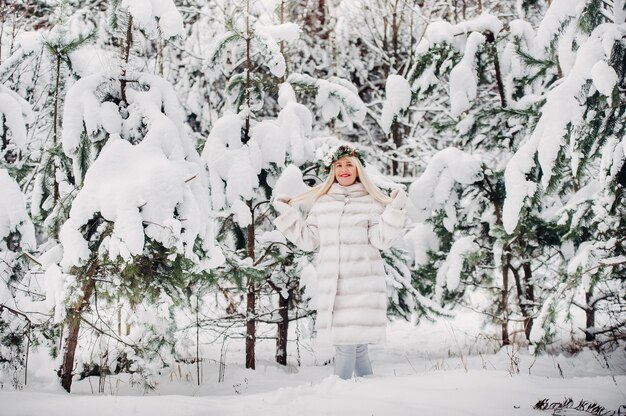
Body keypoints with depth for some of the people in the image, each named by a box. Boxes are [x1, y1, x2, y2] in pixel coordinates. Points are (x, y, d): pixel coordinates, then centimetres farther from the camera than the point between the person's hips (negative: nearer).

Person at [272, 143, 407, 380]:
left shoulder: (370, 202, 5)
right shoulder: (321, 202, 15)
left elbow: (381, 240, -3)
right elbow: (308, 241, 17)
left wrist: (394, 212, -12)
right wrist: (288, 214, 13)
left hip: (362, 283, -3)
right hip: (331, 284, 3)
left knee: (348, 342, -11)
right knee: (355, 345, 1)